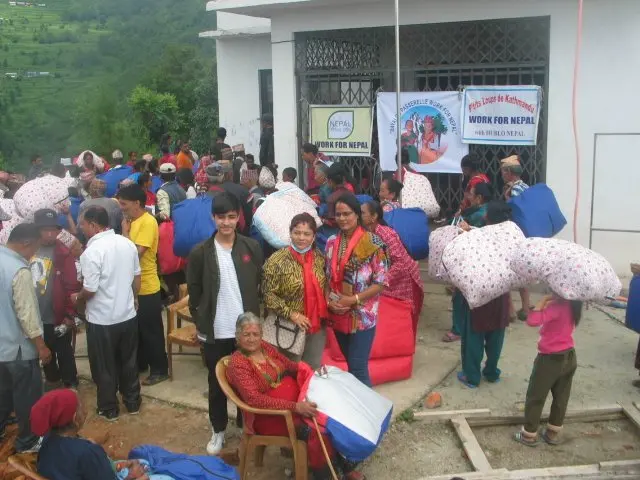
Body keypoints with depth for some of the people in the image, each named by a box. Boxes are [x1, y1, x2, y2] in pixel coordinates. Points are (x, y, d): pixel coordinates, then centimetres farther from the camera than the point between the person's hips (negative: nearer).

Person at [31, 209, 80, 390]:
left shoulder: (63, 253, -14)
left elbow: (72, 286, -14)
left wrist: (70, 315, -15)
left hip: (58, 317, -5)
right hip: (35, 317, 5)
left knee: (64, 353, 10)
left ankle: (71, 385, 25)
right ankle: (52, 380, 41)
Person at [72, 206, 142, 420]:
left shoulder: (92, 251, -22)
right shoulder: (128, 243, -2)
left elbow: (90, 290, -21)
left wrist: (77, 298, 1)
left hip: (101, 320, -6)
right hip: (128, 314, 6)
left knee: (105, 367, 11)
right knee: (129, 362, 19)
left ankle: (109, 409, 25)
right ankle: (132, 402, 32)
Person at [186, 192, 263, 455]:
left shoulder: (252, 247, -2)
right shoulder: (200, 252, -5)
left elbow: (261, 284, 5)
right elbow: (194, 291, 1)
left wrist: (256, 318, 3)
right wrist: (200, 323, -1)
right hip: (215, 332, 0)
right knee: (216, 383, 13)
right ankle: (218, 430, 30)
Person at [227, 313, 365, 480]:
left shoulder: (265, 347, 5)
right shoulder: (237, 363, -15)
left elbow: (290, 365, 18)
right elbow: (254, 399, -24)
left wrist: (312, 372, -3)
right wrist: (295, 406, -31)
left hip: (297, 401, 7)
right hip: (271, 415, -7)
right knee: (316, 430, -27)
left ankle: (345, 465, 0)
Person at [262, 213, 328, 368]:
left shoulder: (320, 258, 2)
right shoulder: (277, 261, -14)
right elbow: (268, 295, -13)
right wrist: (291, 314, -19)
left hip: (317, 326, 5)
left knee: (314, 370, 18)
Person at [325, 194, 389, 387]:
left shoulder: (373, 243, -11)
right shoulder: (332, 242, 5)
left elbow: (382, 282, -12)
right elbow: (328, 277, 12)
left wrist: (354, 300, -18)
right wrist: (329, 301, -5)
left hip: (362, 316, -5)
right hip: (338, 315, 5)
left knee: (358, 368, -5)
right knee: (351, 364, 16)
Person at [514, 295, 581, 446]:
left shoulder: (558, 306, -26)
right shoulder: (573, 305, -2)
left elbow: (532, 320, -36)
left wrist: (544, 300, -25)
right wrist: (549, 302, -1)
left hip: (551, 359, -7)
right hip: (569, 357, 8)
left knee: (535, 398, 10)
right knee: (561, 398, 18)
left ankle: (529, 434, 20)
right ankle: (553, 433, 31)